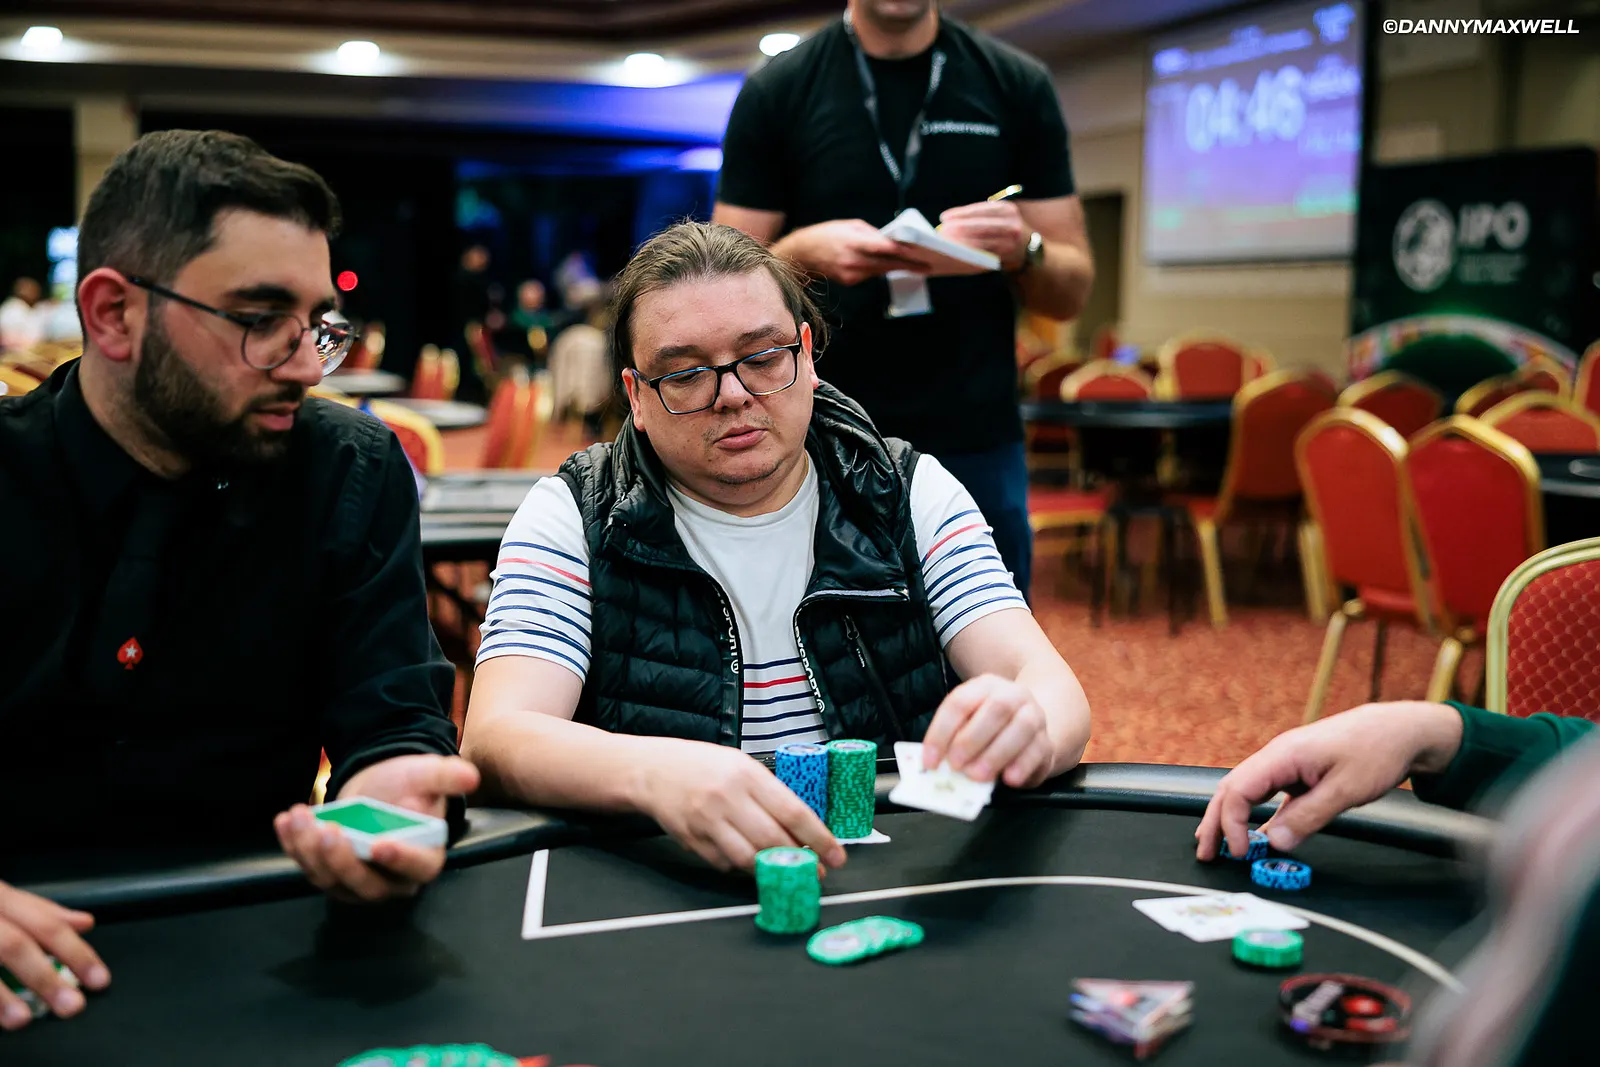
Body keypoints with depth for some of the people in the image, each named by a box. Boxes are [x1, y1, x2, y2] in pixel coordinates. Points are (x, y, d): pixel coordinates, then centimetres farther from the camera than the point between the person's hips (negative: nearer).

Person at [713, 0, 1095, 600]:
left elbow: (1071, 292, 6)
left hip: (979, 447, 1)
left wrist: (1024, 251, -17)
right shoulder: (776, 92, 1)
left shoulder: (1019, 85, 4)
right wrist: (802, 253, -20)